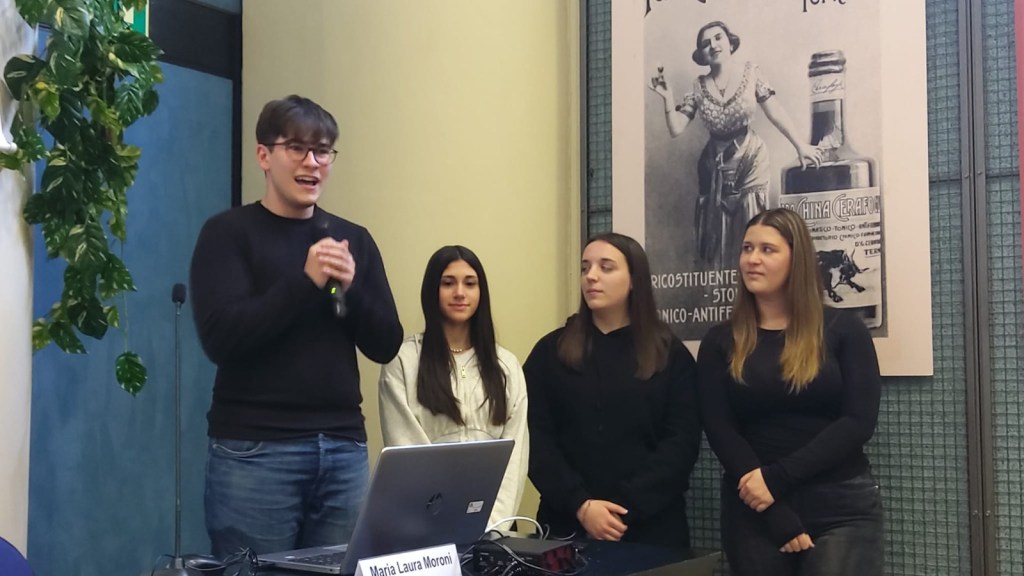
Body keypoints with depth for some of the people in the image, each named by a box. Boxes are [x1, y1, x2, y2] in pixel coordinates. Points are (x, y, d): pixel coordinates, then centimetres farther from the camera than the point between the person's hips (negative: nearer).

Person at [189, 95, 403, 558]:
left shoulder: (353, 239, 11)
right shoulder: (229, 233, -1)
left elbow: (385, 345, 8)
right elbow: (220, 338, -13)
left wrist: (350, 287, -10)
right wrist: (306, 281, -18)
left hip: (344, 449, 4)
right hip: (253, 451, -4)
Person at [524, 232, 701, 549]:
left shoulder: (671, 355, 3)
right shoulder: (550, 351, 4)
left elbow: (682, 442, -4)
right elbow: (536, 440, -3)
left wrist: (626, 509, -15)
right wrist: (580, 506, -15)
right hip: (569, 525, 1)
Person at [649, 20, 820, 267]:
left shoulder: (750, 73, -6)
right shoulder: (699, 86, -1)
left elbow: (775, 112, -8)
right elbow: (676, 129, -2)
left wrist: (800, 145, -12)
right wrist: (668, 98, -16)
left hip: (750, 157, -2)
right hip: (715, 163, 3)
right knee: (716, 238, 7)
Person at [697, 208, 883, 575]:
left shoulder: (843, 331, 2)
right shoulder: (720, 343, 5)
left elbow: (859, 421, -7)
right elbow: (719, 431, -3)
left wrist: (777, 478, -15)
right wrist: (777, 516, -13)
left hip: (841, 509, -1)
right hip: (754, 513, 1)